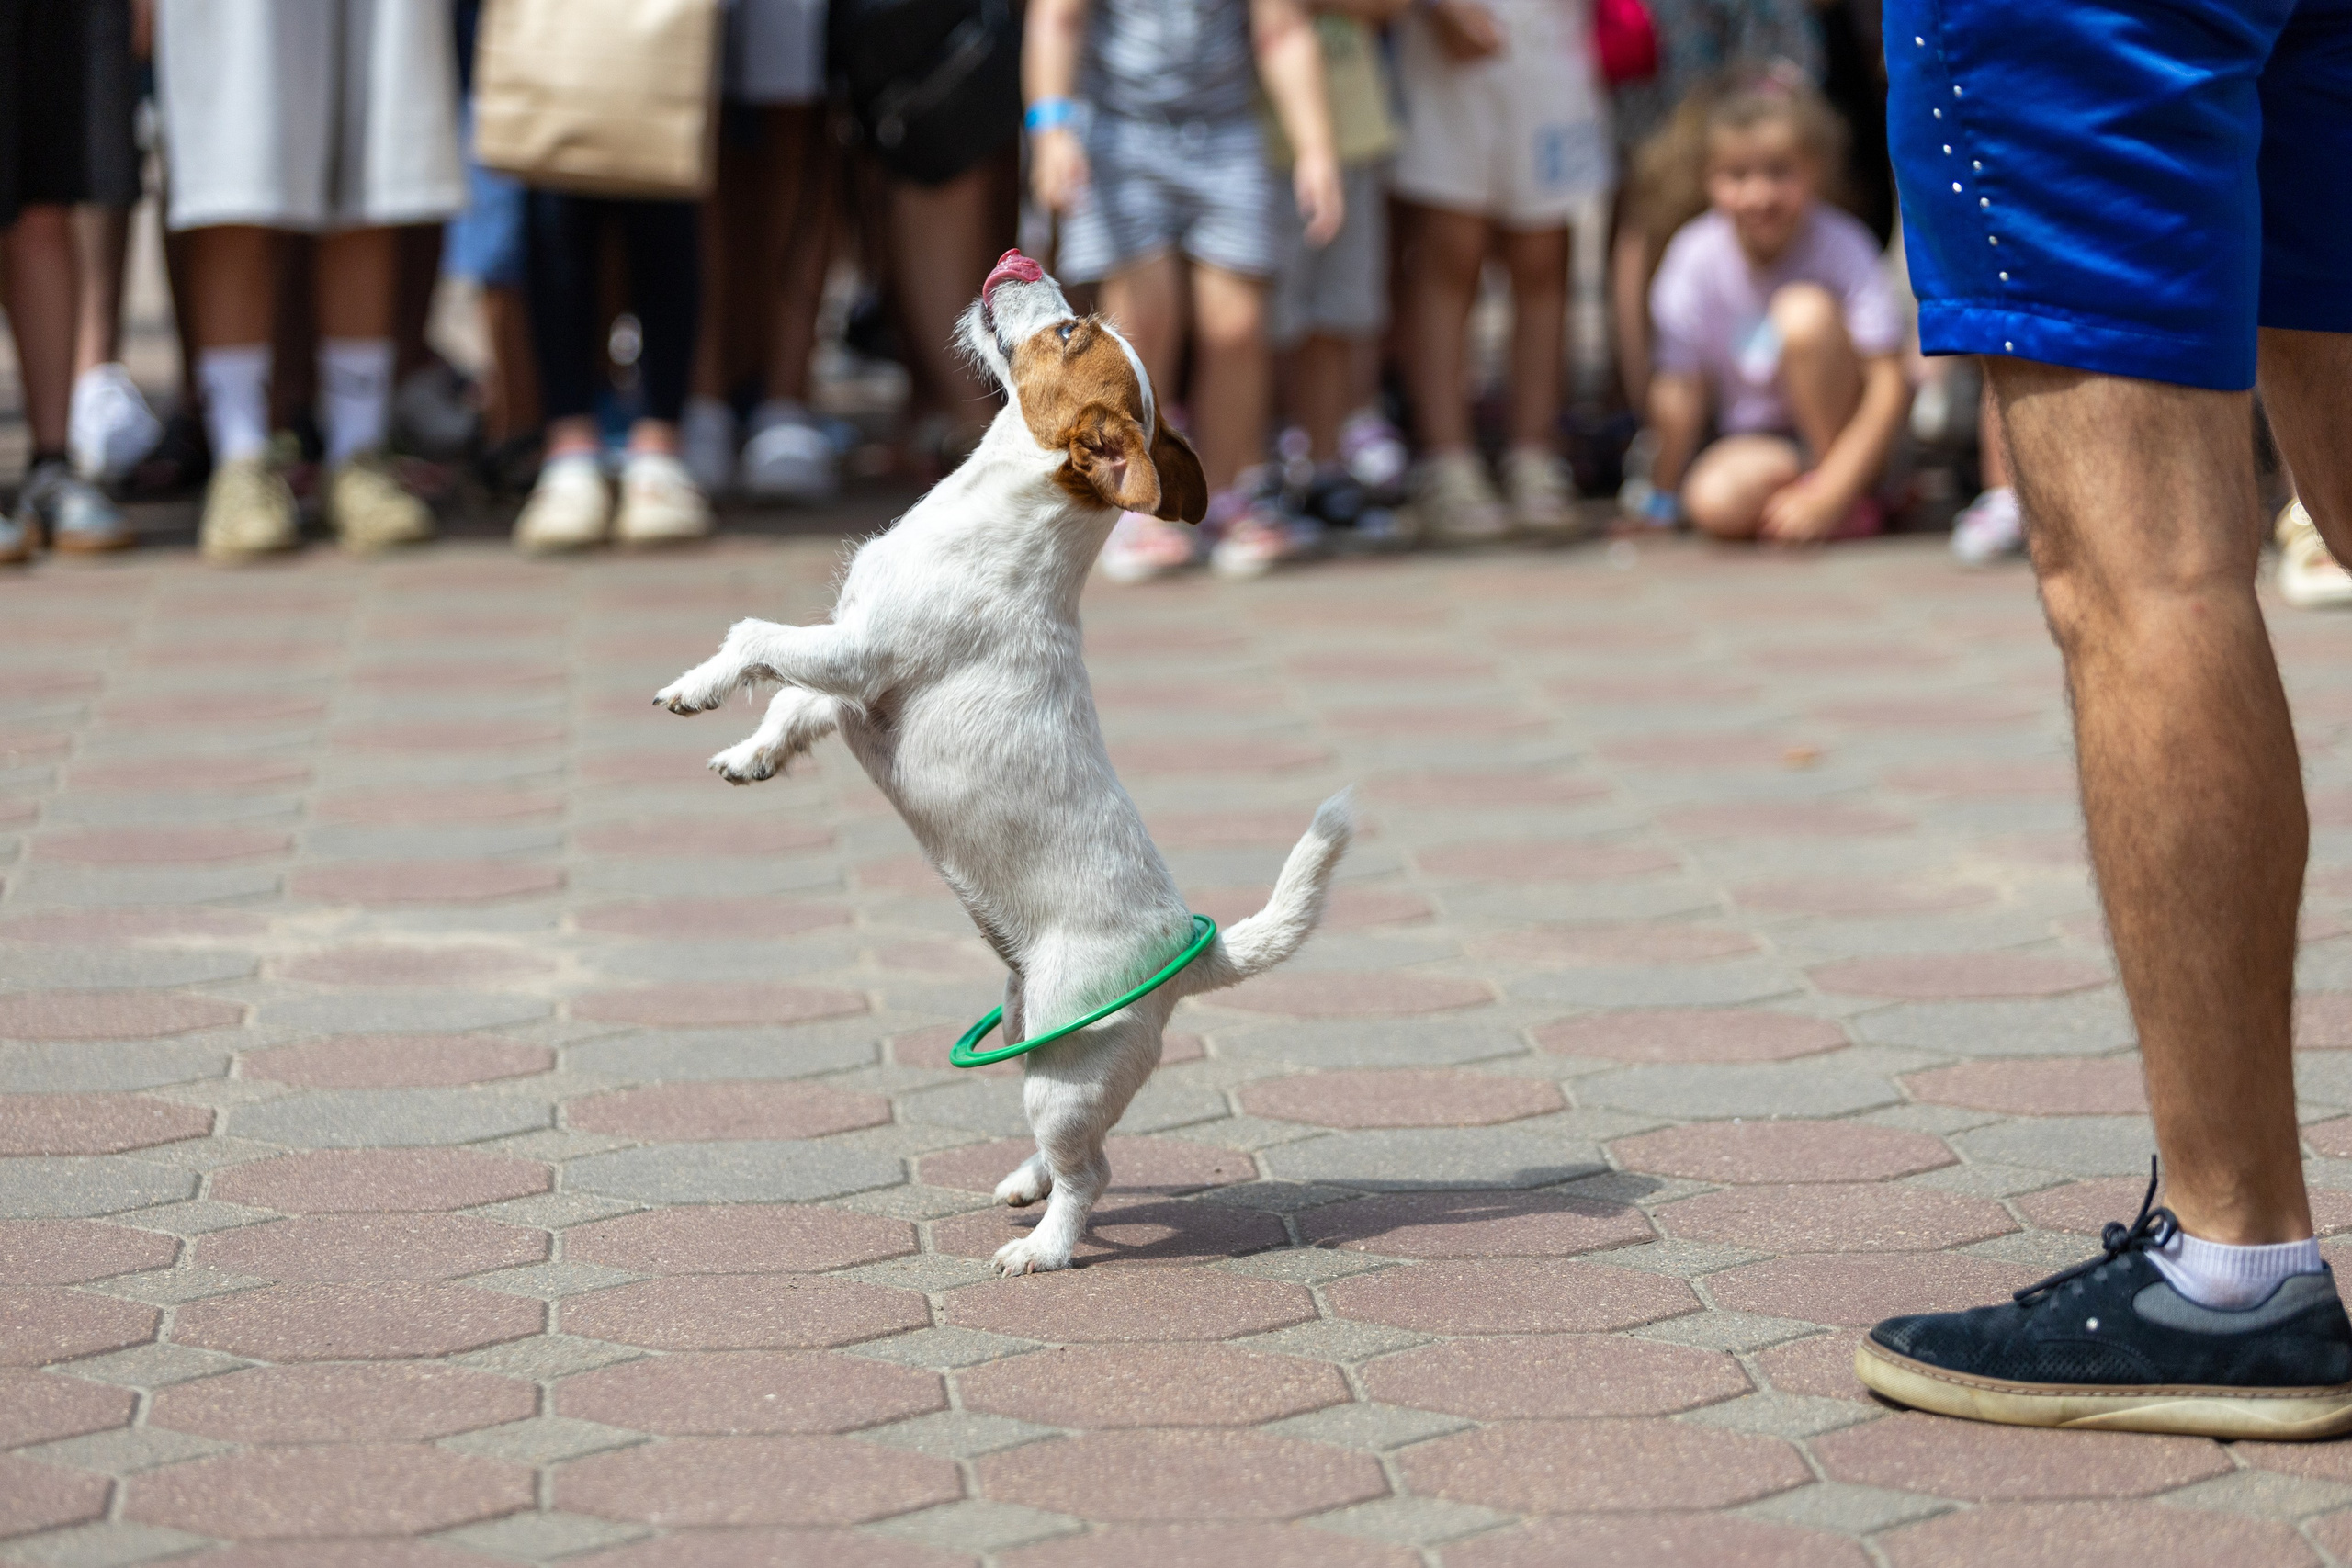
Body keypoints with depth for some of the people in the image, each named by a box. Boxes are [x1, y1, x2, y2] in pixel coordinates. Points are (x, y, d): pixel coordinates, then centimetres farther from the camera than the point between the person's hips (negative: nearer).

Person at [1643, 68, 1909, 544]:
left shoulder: (1843, 249, -18)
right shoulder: (1695, 257, -13)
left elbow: (1889, 387, -22)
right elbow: (1680, 388, -7)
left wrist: (1829, 498, -30)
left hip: (1846, 431, -1)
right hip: (1758, 440, 1)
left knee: (1805, 312, -29)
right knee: (1714, 501, -34)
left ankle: (1848, 498, -15)